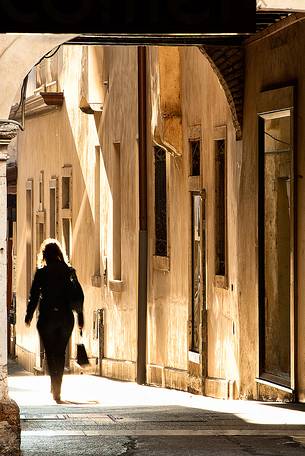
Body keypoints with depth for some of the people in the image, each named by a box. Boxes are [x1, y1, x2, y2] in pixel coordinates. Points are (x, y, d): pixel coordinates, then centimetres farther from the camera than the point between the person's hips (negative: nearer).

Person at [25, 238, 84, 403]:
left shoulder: (42, 272, -5)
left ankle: (55, 387, -13)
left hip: (47, 317, -3)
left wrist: (29, 316, 7)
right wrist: (80, 318, 10)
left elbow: (34, 295, -4)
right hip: (66, 317, 3)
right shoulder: (70, 271, 2)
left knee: (50, 353, 3)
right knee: (60, 353, 13)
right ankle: (57, 389, 13)